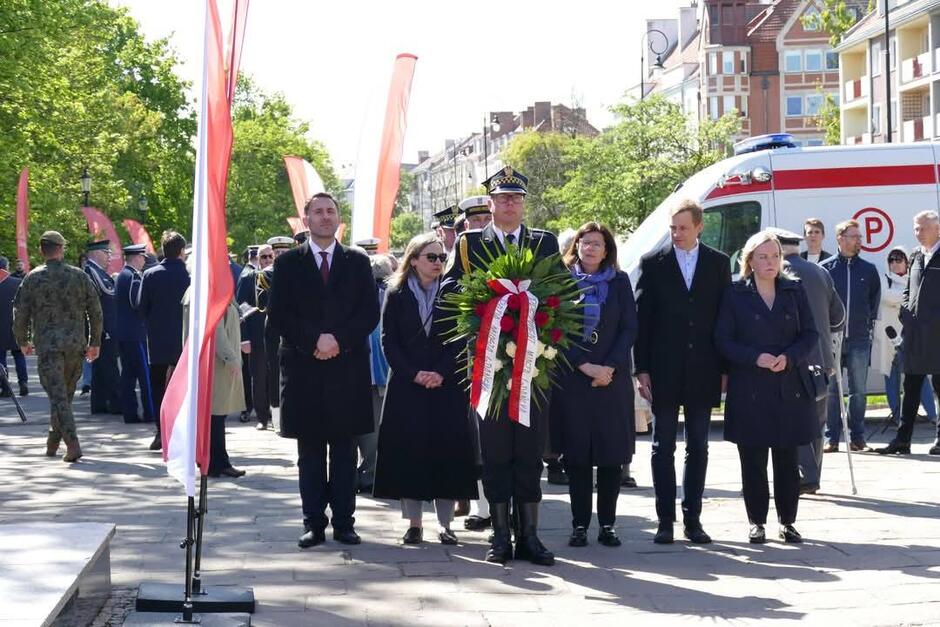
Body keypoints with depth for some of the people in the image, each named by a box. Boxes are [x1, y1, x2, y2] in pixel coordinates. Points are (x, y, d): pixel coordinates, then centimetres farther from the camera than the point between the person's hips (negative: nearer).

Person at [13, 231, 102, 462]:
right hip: (76, 344, 3)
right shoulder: (79, 276, 3)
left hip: (47, 344, -3)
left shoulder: (33, 278, -2)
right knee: (65, 394, 16)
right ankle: (53, 443, 27)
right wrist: (95, 342, 14)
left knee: (57, 395, -6)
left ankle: (72, 445, -21)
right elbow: (95, 311, 5)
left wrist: (22, 341, 15)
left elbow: (20, 313, 0)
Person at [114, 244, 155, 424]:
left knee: (128, 374, 10)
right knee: (145, 374, -5)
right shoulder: (134, 276, -14)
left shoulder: (122, 275, 15)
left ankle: (130, 412, 11)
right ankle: (151, 413, -3)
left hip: (122, 333, 9)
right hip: (135, 333, -9)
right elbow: (138, 303, -21)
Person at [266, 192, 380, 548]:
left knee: (345, 450, 3)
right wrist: (314, 341, -12)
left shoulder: (357, 262, 11)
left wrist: (339, 340, -11)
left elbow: (370, 314, 4)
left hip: (348, 368, 1)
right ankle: (314, 524, 6)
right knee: (310, 451, 2)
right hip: (304, 369, -1)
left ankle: (344, 522, 7)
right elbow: (277, 315, 0)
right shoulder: (288, 263, 8)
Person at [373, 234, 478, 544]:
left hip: (446, 385, 0)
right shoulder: (396, 295, 4)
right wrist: (414, 374, -11)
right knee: (408, 451, -2)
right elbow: (389, 341, 0)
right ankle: (413, 523, 5)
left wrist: (441, 373, -12)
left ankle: (446, 524, 4)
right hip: (406, 386, 0)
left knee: (447, 450, -2)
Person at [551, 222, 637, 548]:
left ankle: (607, 524, 8)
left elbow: (629, 328, 3)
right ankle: (579, 524, 6)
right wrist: (585, 366, -11)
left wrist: (610, 367, -9)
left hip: (613, 378, 1)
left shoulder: (619, 283, 8)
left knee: (613, 453, 1)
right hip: (572, 379, -1)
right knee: (576, 453, 0)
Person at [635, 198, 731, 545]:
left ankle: (693, 519, 13)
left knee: (698, 449, 7)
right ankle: (665, 520, 8)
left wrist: (725, 367, 0)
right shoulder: (654, 264, 2)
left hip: (702, 371, 1)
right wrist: (642, 369, -4)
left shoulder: (718, 263, 5)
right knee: (663, 448, 3)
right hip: (663, 372, -1)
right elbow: (642, 318, 1)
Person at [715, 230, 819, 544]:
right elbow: (723, 340, -2)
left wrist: (789, 357, -12)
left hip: (790, 388, 2)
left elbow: (810, 334, 6)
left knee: (787, 459, 5)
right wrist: (756, 358, -15)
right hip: (749, 389, -2)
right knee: (753, 460, 2)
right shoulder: (735, 294, 1)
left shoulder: (794, 290, 7)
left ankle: (787, 521, 15)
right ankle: (757, 522, 13)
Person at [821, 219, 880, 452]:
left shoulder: (869, 270, 8)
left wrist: (868, 320, 9)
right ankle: (831, 439, 5)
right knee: (831, 390, 1)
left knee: (859, 391, 5)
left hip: (860, 339, 2)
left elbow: (875, 299, 17)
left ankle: (857, 438, 11)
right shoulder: (825, 268, 1)